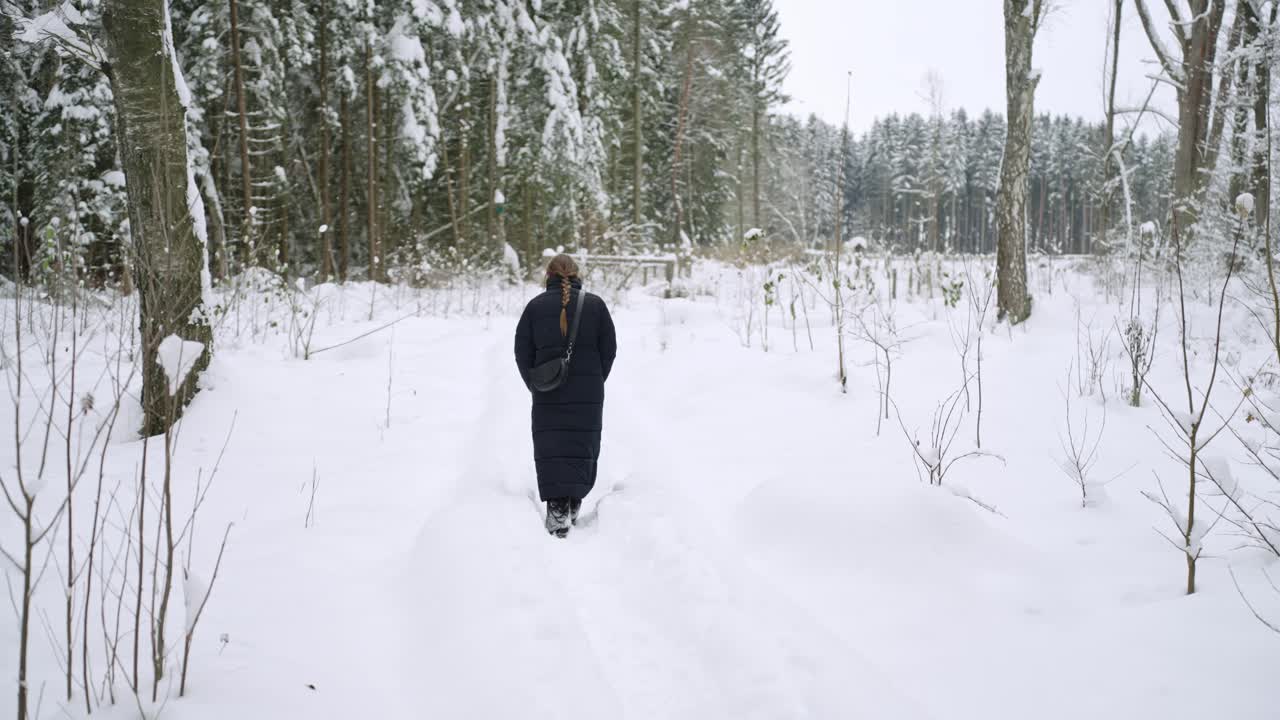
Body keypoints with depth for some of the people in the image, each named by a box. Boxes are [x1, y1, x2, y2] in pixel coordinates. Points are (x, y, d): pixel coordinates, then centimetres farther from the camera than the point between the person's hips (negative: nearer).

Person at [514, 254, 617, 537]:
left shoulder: (535, 306, 1)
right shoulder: (595, 304, 2)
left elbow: (522, 352, 1)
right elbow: (609, 348, 3)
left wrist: (536, 386, 10)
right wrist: (595, 383, 12)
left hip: (548, 394, 0)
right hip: (588, 395, 1)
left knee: (550, 449, 2)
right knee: (583, 446, 10)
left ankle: (557, 508, -10)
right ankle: (573, 505, 12)